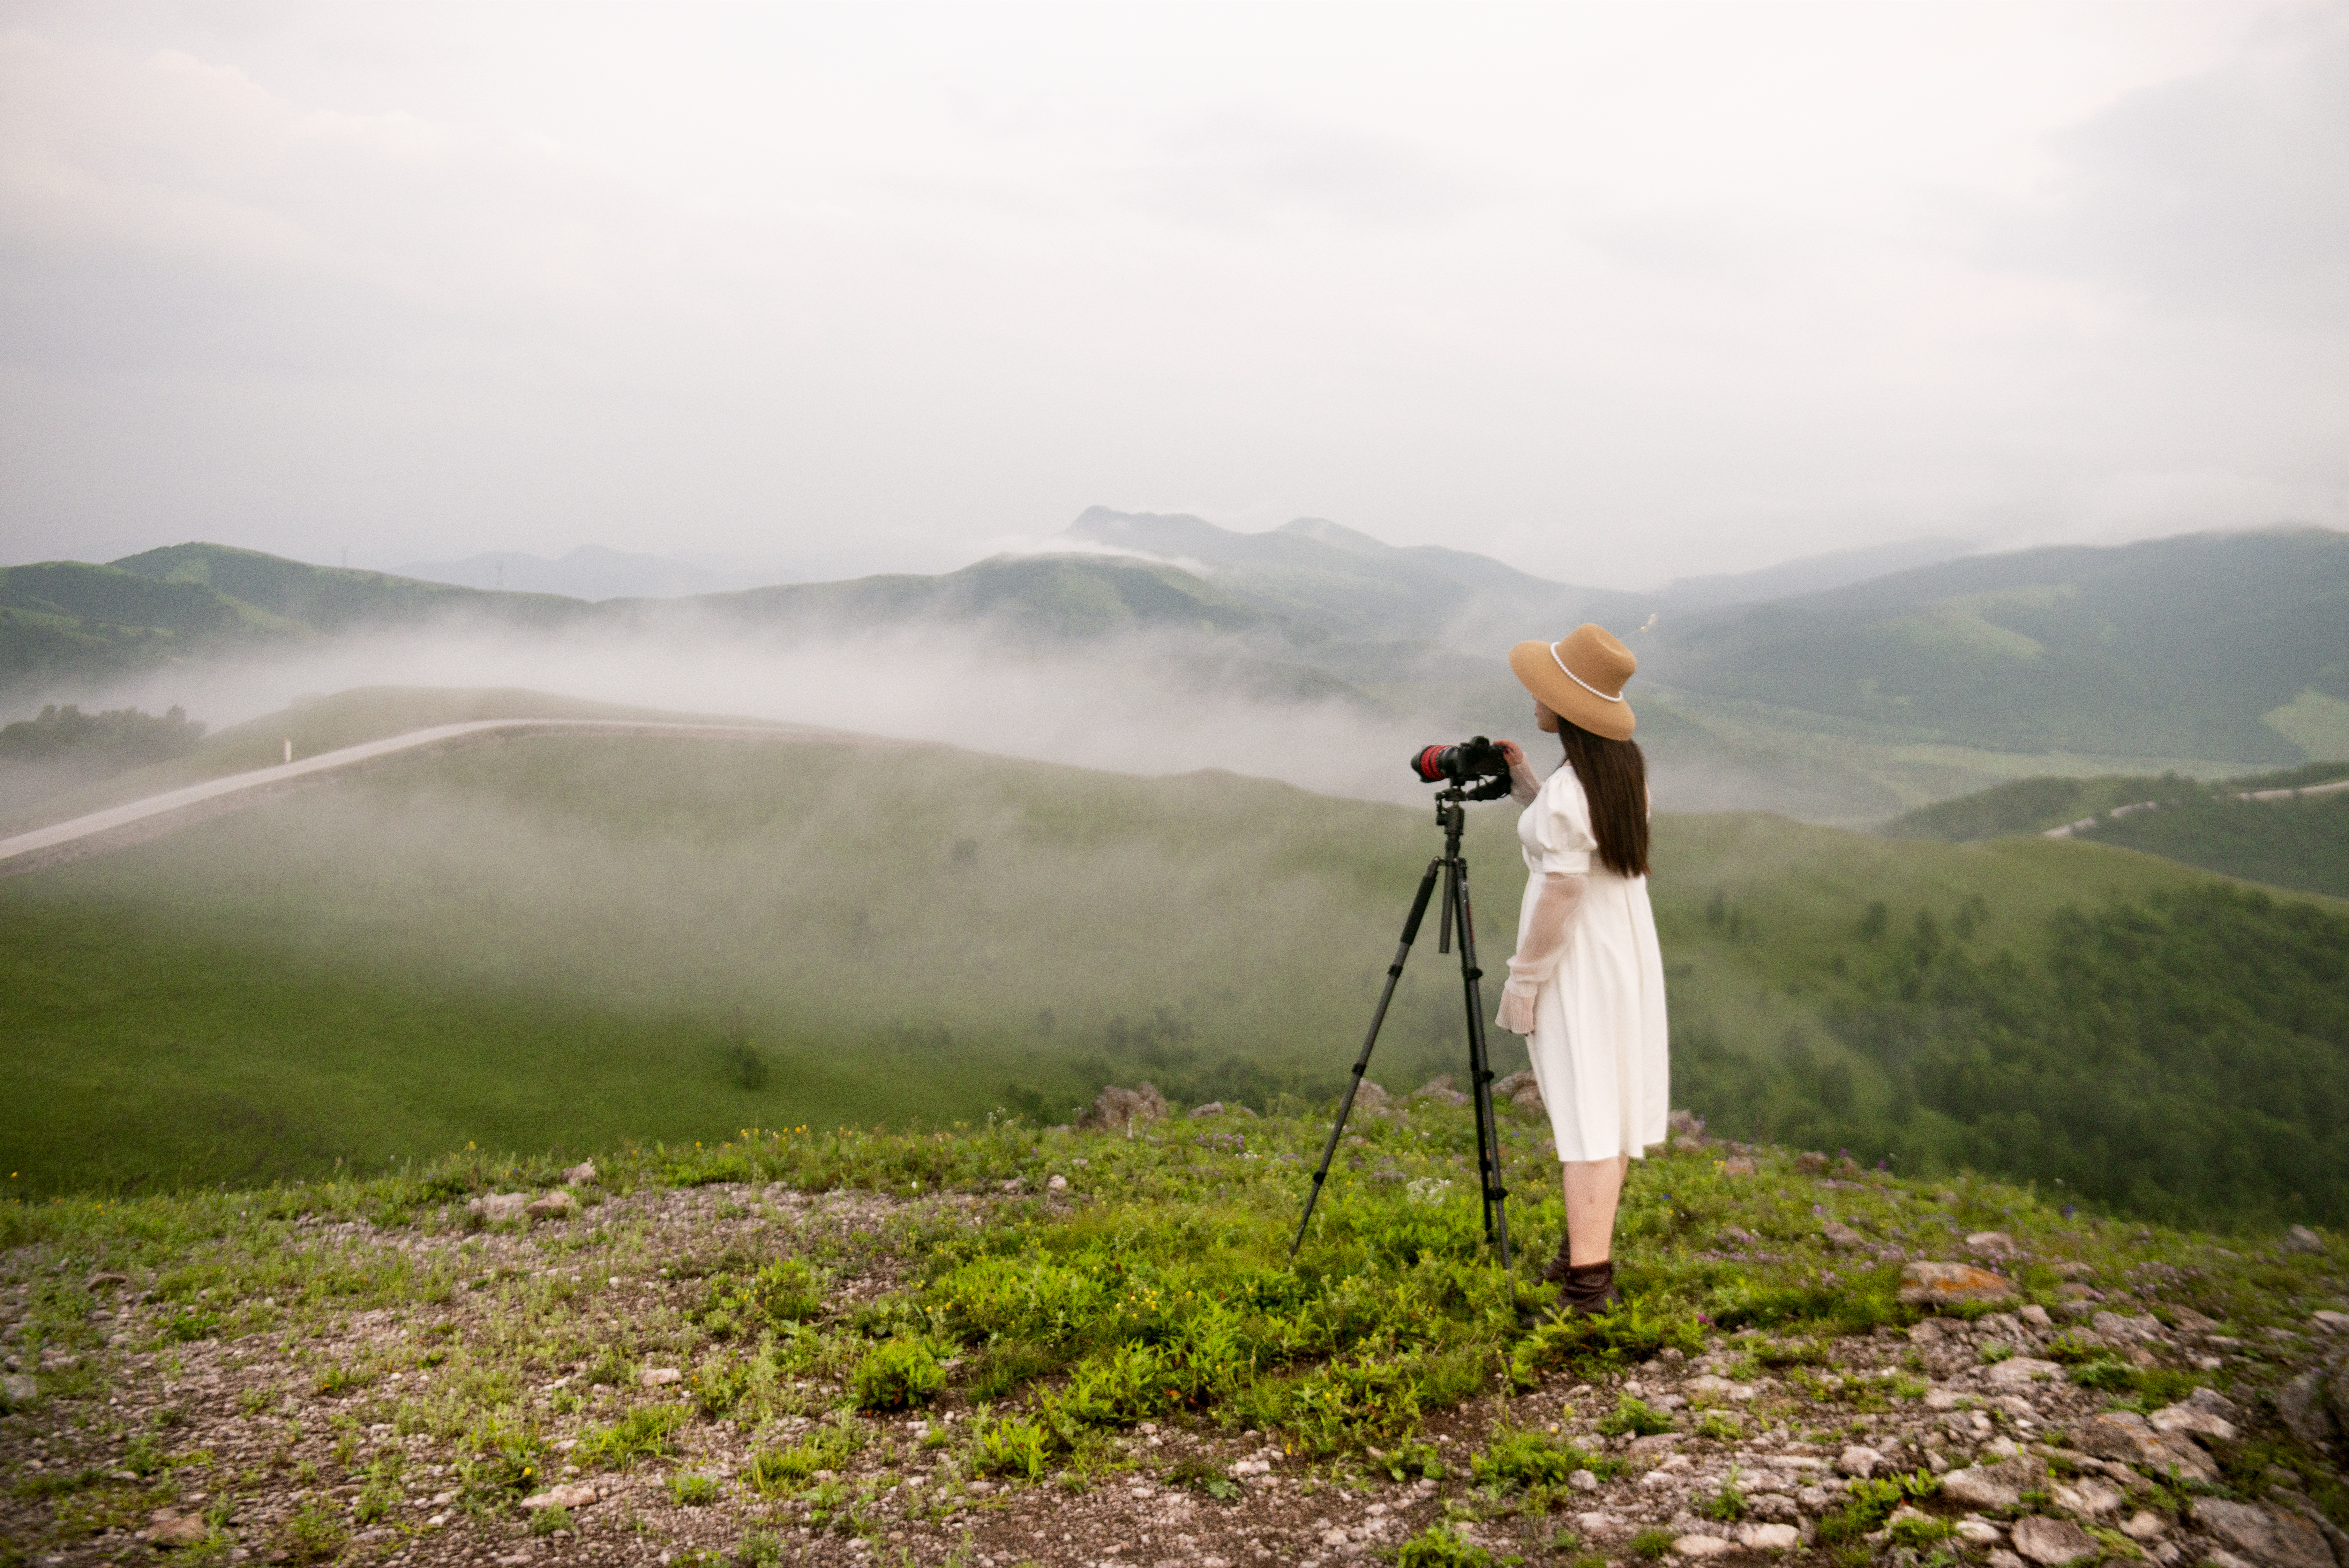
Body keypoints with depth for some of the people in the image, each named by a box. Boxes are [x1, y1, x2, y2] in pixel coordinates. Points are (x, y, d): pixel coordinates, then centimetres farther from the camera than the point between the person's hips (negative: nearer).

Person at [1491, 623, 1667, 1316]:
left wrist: (1523, 979, -13)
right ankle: (1586, 1246, 25)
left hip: (1578, 956, -9)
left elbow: (1561, 897, -21)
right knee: (1613, 1097, 14)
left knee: (1586, 1111, -7)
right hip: (1629, 945, 9)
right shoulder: (1627, 766, 3)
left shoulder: (1568, 792, -24)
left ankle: (1587, 1279, -4)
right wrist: (1523, 785, 9)